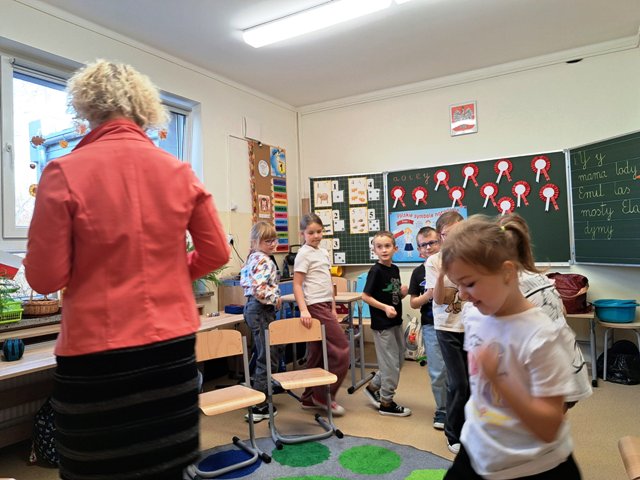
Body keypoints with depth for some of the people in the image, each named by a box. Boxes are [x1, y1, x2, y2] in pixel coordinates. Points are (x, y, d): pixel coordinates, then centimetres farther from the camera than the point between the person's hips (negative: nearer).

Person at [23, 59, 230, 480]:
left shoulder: (65, 172, -9)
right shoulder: (179, 171, 0)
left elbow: (46, 278, -8)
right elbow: (216, 254, 4)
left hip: (98, 353, -3)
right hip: (173, 343, 3)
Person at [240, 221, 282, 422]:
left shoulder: (252, 259, 13)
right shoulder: (264, 261, -18)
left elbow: (245, 282, 19)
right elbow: (259, 288, -30)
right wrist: (275, 300, -14)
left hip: (252, 307, 11)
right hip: (262, 310, -11)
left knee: (263, 357, 22)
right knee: (268, 359, -4)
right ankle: (258, 407, 2)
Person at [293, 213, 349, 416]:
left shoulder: (324, 252, 15)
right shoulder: (303, 254, -9)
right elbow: (297, 285, -14)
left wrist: (333, 308, 17)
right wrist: (303, 310, -24)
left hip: (325, 306, 8)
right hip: (315, 307, -8)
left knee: (316, 353, 12)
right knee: (342, 348, -7)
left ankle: (309, 398, 23)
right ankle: (324, 395, 5)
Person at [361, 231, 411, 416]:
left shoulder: (395, 269, 7)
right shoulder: (376, 271, -15)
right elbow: (365, 296, -16)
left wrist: (402, 293, -5)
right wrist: (385, 307, -24)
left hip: (396, 321, 8)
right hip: (382, 324, -8)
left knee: (399, 359, 18)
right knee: (391, 363, 1)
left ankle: (373, 387, 33)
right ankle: (386, 403, 18)